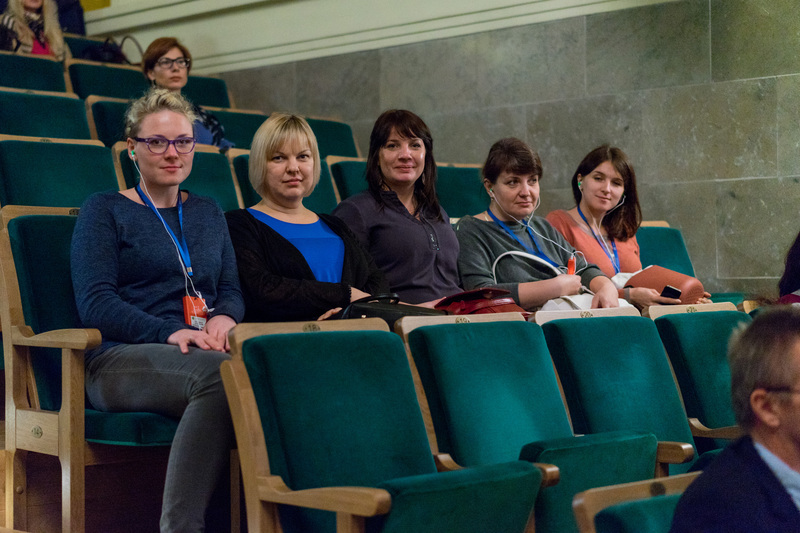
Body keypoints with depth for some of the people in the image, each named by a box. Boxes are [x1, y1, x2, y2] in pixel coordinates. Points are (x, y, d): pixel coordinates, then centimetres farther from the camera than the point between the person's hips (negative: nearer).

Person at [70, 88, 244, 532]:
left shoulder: (208, 212, 26)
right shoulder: (104, 210, 10)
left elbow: (232, 289, 21)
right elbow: (95, 303, -2)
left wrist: (224, 318, -5)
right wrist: (169, 332, -18)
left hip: (205, 350, 4)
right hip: (121, 359, -4)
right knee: (219, 372, -39)